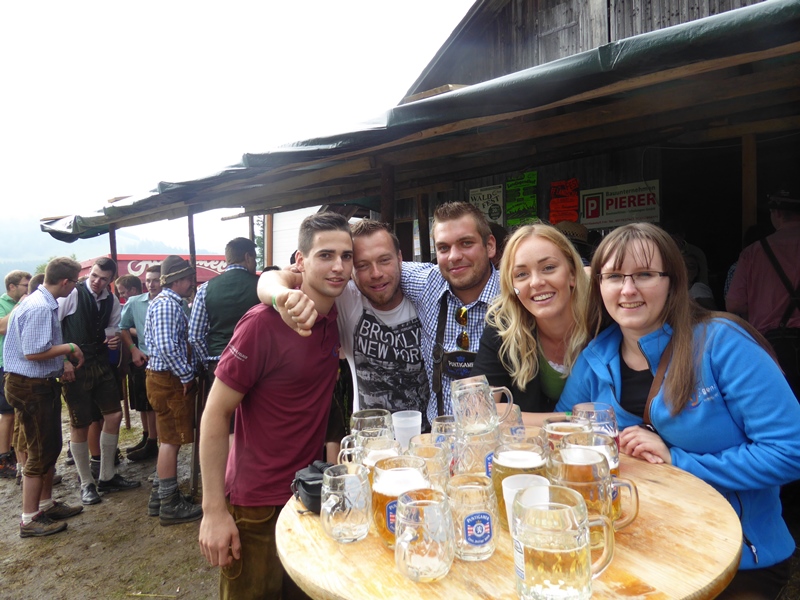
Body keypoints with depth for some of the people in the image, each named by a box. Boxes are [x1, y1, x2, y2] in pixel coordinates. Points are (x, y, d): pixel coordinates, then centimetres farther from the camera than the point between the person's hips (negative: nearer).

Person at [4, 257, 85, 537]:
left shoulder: (45, 304, 8)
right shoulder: (39, 308, -24)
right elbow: (33, 352, -27)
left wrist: (63, 364, 5)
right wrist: (69, 348, -16)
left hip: (43, 383, 10)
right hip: (30, 386, -10)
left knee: (50, 447, 20)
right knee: (40, 453, 1)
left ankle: (46, 503, 35)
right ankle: (29, 520, 14)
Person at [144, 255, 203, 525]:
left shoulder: (168, 302, 15)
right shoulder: (167, 304, -17)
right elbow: (167, 346, -27)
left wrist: (186, 374, 14)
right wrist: (187, 376, -18)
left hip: (168, 378, 11)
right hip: (169, 379, -11)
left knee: (170, 439, 17)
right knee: (171, 440, -3)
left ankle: (161, 494, 28)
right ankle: (170, 504, 6)